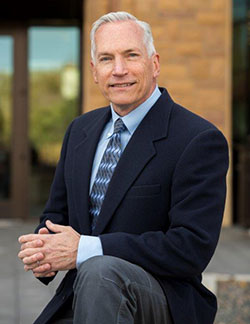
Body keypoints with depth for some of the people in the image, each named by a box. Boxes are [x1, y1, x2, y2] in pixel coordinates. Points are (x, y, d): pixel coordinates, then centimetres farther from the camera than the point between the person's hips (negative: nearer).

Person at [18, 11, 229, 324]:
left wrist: (84, 250, -21)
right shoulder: (80, 130, 12)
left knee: (100, 270, -35)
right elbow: (56, 214, 18)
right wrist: (42, 250, -8)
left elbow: (192, 248, -18)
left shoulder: (199, 140, -10)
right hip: (79, 299, 6)